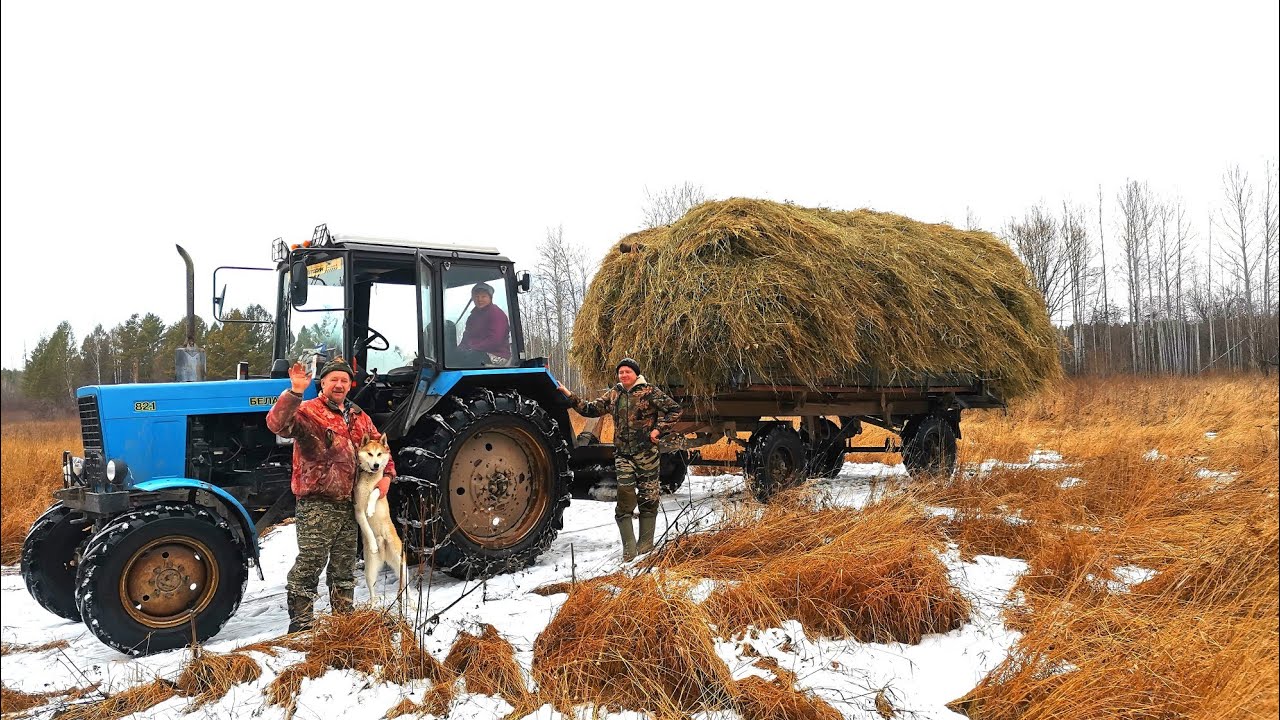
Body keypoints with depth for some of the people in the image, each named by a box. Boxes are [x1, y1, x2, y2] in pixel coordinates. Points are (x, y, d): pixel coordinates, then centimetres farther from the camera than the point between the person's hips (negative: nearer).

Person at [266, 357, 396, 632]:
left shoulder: (359, 417, 16)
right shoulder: (308, 411, -6)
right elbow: (278, 424, -26)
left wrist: (387, 475, 10)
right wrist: (294, 393, -37)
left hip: (348, 503, 7)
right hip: (317, 503, -7)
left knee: (344, 567, 16)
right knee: (310, 565, -7)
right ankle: (300, 625, 3)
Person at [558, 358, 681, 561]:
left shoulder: (650, 392, -4)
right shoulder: (614, 395, 11)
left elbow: (674, 410, -5)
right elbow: (591, 409, 13)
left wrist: (658, 430, -10)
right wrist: (569, 396, 5)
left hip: (646, 453, -3)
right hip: (623, 454, 3)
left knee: (648, 499, 4)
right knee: (624, 502, -5)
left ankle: (646, 546, 17)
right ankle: (629, 550, 2)